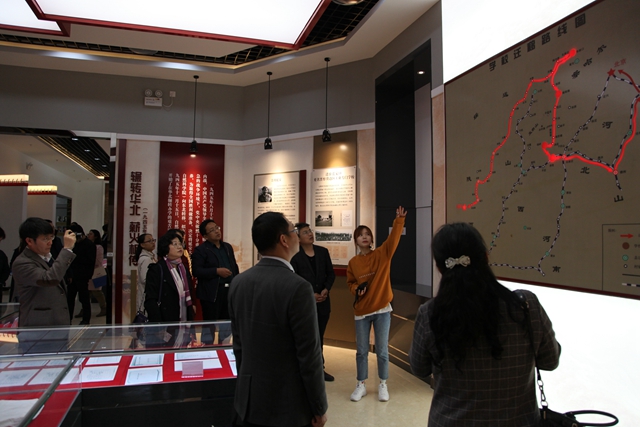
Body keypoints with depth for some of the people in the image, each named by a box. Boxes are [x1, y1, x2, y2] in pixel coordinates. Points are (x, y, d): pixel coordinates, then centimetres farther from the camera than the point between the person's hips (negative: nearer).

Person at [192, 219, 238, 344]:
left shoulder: (228, 247, 16)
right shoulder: (200, 250, -4)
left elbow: (235, 267, 19)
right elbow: (196, 271, -13)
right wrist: (217, 271, -20)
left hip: (230, 291, 6)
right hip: (211, 293, -6)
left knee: (227, 324, 12)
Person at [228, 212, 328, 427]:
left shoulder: (238, 282, -2)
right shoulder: (298, 287, -22)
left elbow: (238, 344, 6)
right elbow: (309, 356, -18)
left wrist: (247, 388, 18)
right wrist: (319, 408, -6)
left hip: (248, 401, 6)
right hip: (288, 406, -5)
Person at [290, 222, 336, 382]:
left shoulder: (323, 252, 4)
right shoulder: (295, 257, -9)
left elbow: (331, 274, 7)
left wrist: (326, 289, -10)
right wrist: (310, 294, -14)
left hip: (323, 302, 4)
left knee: (319, 336, 15)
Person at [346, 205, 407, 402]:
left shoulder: (382, 254, -5)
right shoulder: (353, 262, 0)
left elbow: (394, 239, -20)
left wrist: (399, 220, -33)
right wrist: (356, 289, -8)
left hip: (382, 310, -1)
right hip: (361, 311, 1)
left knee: (382, 350, 8)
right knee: (361, 351, 10)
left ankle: (383, 385, 26)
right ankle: (361, 385, 26)